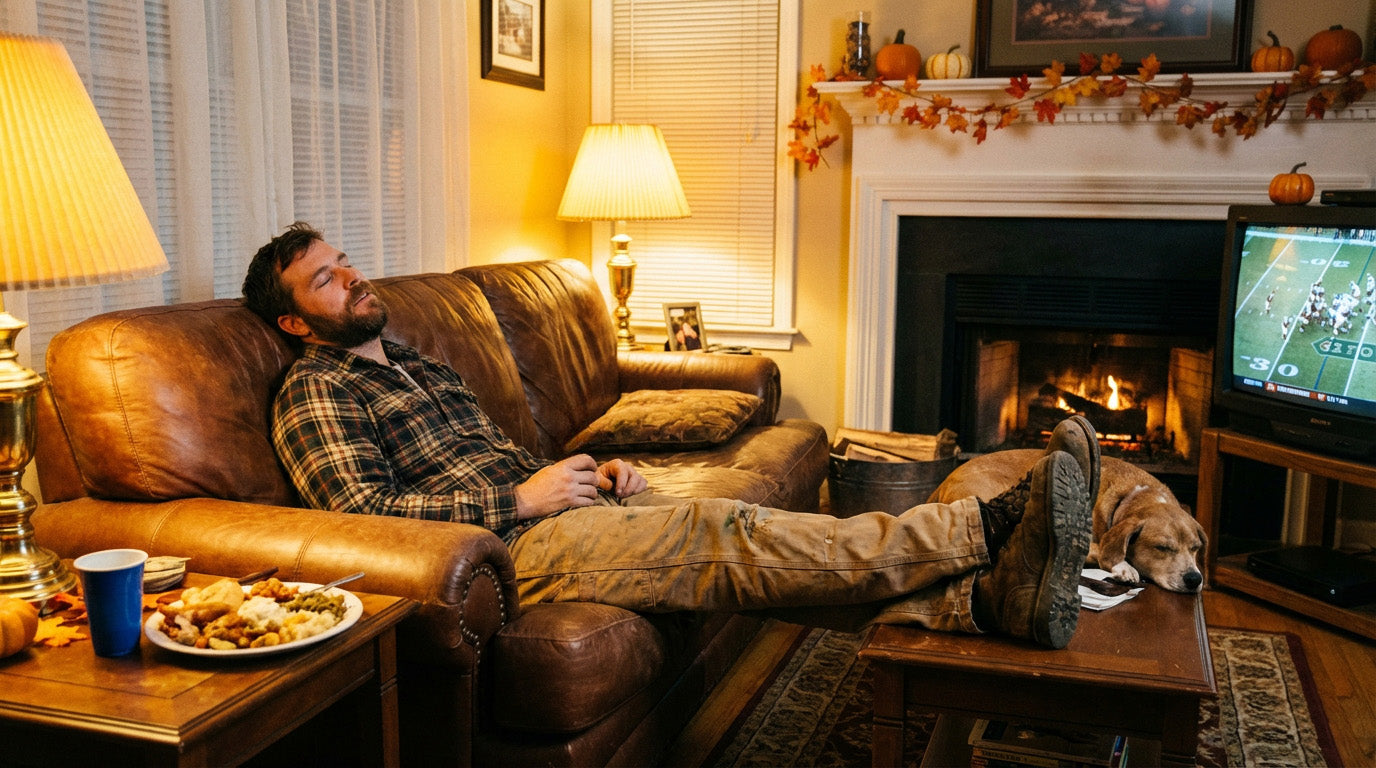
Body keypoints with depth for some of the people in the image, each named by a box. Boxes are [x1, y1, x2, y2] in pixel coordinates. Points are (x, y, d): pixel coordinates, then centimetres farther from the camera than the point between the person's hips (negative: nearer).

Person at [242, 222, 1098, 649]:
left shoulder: (423, 365, 27)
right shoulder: (315, 393, 1)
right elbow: (361, 508, -14)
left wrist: (595, 474, 8)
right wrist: (522, 497, -16)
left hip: (560, 507, 8)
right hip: (513, 547, -8)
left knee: (718, 532, -15)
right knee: (726, 534, -25)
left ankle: (983, 598, -30)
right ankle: (986, 528, -30)